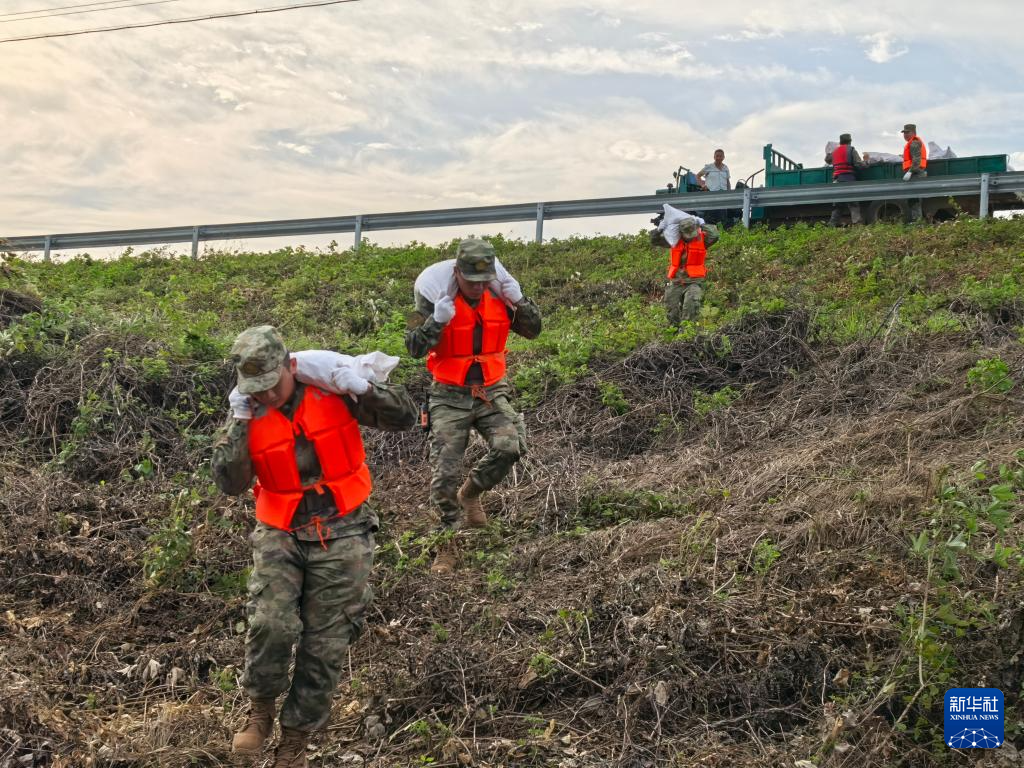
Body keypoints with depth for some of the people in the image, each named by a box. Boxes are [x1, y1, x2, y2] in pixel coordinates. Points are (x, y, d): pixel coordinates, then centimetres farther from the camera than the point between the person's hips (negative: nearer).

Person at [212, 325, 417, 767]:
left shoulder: (333, 393, -7)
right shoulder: (249, 416, -3)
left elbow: (405, 417, -6)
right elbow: (229, 484, -11)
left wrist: (364, 390, -23)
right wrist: (239, 423, -19)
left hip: (342, 535, 0)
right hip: (280, 535, 1)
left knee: (325, 646, 3)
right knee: (271, 625, -22)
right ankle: (260, 710, 6)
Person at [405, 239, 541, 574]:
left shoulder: (499, 296, 0)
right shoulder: (436, 299, -12)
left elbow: (532, 331, 5)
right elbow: (414, 348, -16)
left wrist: (520, 302, -13)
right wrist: (436, 321, -31)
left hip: (492, 391, 3)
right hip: (450, 396, -3)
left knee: (509, 447, -21)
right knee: (446, 471, -5)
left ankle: (470, 492, 9)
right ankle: (448, 543, 11)